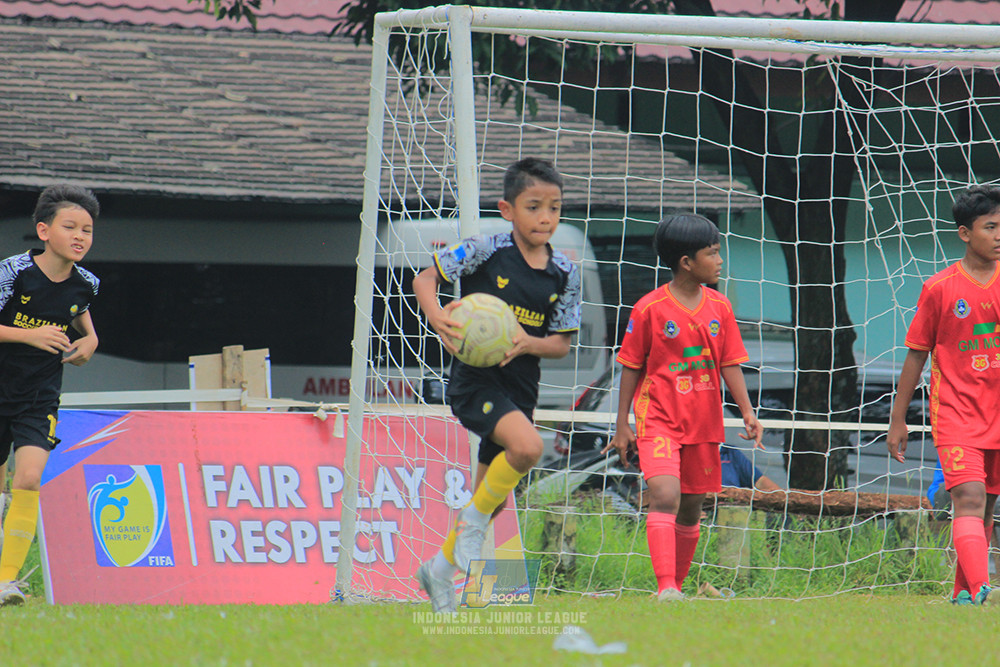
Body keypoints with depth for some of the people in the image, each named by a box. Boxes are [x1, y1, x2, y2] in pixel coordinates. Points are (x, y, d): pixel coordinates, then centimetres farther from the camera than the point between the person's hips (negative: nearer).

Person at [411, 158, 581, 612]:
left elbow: (561, 344, 6)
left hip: (520, 385, 6)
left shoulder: (564, 274, 3)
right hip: (475, 381, -6)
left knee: (493, 497, 13)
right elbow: (425, 278, -2)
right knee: (527, 446, -31)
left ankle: (443, 568, 34)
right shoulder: (486, 251, -10)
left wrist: (528, 343, -15)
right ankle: (474, 521, -7)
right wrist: (436, 315, -22)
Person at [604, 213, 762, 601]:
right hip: (659, 419, -5)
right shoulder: (649, 309, -8)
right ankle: (666, 588, -29)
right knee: (665, 495, -22)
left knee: (691, 510, 11)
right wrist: (622, 425, 0)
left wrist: (747, 411, -2)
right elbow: (631, 368, 0)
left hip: (704, 423, 5)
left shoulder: (719, 308, 5)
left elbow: (730, 365, 10)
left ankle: (678, 585, 26)